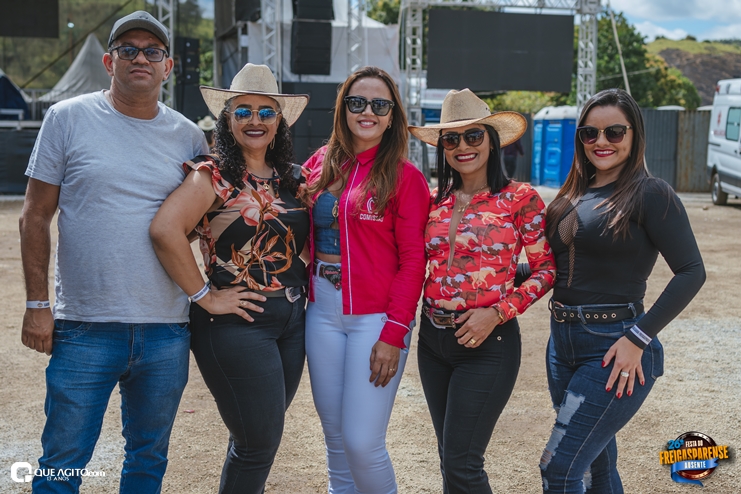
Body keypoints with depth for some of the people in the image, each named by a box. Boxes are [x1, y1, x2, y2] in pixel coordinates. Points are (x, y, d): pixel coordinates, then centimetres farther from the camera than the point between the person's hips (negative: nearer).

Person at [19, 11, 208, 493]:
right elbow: (35, 217, 1)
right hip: (84, 327, -2)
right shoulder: (68, 119, 0)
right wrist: (37, 303, -4)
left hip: (167, 331, 3)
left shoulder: (189, 137, 7)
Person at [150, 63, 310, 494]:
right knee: (260, 442, -2)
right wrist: (205, 297, -21)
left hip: (292, 321, 7)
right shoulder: (214, 176, -11)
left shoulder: (293, 179, 10)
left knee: (258, 437, 16)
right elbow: (165, 230, -26)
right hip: (238, 324, -7)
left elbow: (309, 239, 24)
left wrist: (304, 284, 8)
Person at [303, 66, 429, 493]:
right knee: (335, 438, 12)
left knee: (362, 443, -6)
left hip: (376, 317, -4)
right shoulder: (322, 165, 8)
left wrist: (394, 333, -14)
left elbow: (413, 260, -9)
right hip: (323, 313, 5)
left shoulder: (405, 177, -5)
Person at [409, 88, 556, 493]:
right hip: (433, 339, 5)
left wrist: (497, 312, -15)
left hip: (487, 342, -5)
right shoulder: (435, 201, 6)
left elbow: (546, 269, -5)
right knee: (449, 459, 14)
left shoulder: (520, 199, -7)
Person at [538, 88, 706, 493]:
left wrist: (638, 339, -19)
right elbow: (550, 267, 17)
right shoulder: (574, 195, 12)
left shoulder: (650, 194, -9)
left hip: (615, 351, -7)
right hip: (563, 342, 7)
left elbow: (691, 271, -14)